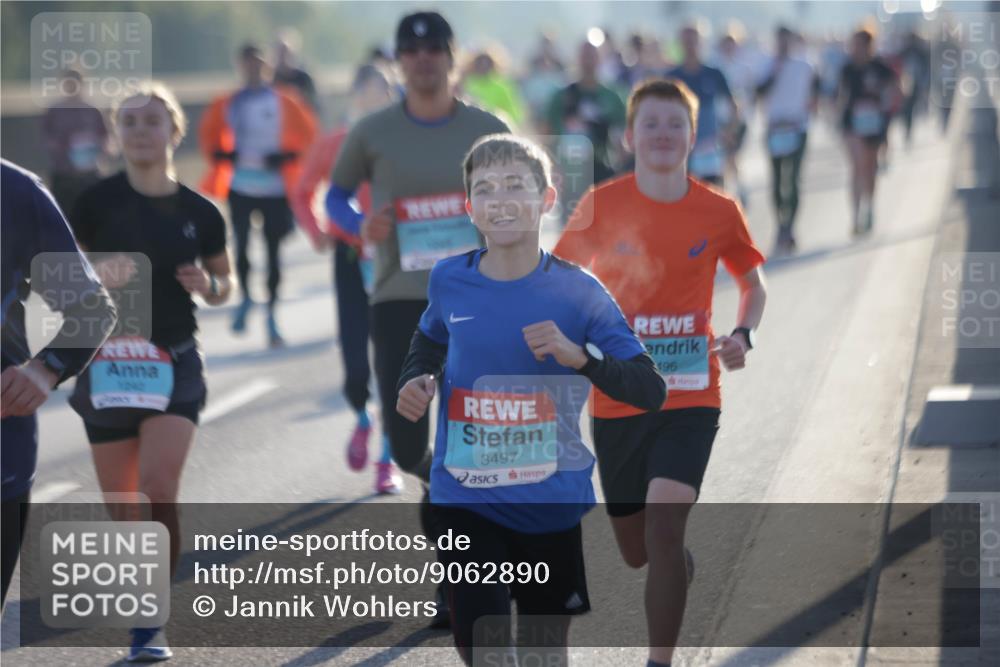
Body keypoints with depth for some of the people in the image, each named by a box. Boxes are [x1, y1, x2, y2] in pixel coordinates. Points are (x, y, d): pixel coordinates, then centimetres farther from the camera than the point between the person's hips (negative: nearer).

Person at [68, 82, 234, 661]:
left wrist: (207, 284, -8)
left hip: (175, 364, 0)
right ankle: (139, 617, 23)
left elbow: (225, 287, 14)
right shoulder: (97, 203, -3)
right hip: (108, 364, 0)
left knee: (159, 491, -18)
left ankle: (150, 625, -8)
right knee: (122, 508, 4)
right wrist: (94, 277, -16)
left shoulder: (199, 213, 1)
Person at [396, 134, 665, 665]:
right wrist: (415, 381, -1)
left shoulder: (577, 291, -10)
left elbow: (650, 392, -12)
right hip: (467, 500, 0)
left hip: (552, 502, 0)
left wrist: (580, 356, -27)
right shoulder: (449, 281, -3)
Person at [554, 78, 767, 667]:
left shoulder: (719, 212, -3)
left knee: (663, 526, -20)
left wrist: (743, 335, -6)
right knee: (636, 551, 12)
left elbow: (753, 282, 13)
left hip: (690, 397, -2)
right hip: (617, 395, 2)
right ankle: (682, 564, 50)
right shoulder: (603, 204, -4)